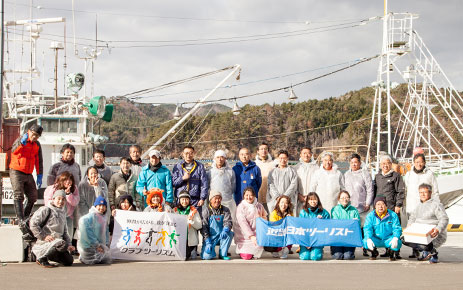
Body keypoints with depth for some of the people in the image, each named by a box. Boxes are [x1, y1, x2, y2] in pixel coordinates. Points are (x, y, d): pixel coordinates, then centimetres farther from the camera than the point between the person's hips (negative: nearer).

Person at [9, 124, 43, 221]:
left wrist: (39, 176, 7)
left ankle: (26, 217, 20)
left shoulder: (37, 145, 10)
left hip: (28, 174, 6)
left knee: (33, 197, 7)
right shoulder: (20, 139, -7)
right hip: (16, 173, -6)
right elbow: (14, 151, -28)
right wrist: (22, 142, -43)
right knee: (19, 196, -13)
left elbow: (39, 161, 14)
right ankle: (20, 219, -18)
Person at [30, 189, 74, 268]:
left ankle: (48, 255, 17)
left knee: (69, 261, -3)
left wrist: (69, 244, 11)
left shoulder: (62, 212, 21)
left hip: (57, 240, 8)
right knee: (62, 244, -35)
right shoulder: (46, 210, -4)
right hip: (44, 242, -8)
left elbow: (64, 232, 26)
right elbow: (33, 224, -12)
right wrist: (43, 236, -16)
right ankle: (41, 258, -16)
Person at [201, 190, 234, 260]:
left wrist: (225, 230, -33)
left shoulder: (225, 210, 4)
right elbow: (203, 227, -7)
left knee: (229, 233, -30)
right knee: (206, 256, -25)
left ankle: (223, 254, -12)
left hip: (220, 236, 3)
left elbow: (228, 222, -9)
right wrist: (208, 242, -16)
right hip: (210, 237, -2)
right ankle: (211, 250, 13)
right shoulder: (206, 210, -3)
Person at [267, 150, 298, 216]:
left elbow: (293, 185, 0)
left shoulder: (292, 171, 10)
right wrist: (277, 197, -9)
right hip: (274, 200, 2)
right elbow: (271, 186, 6)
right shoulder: (272, 172, 16)